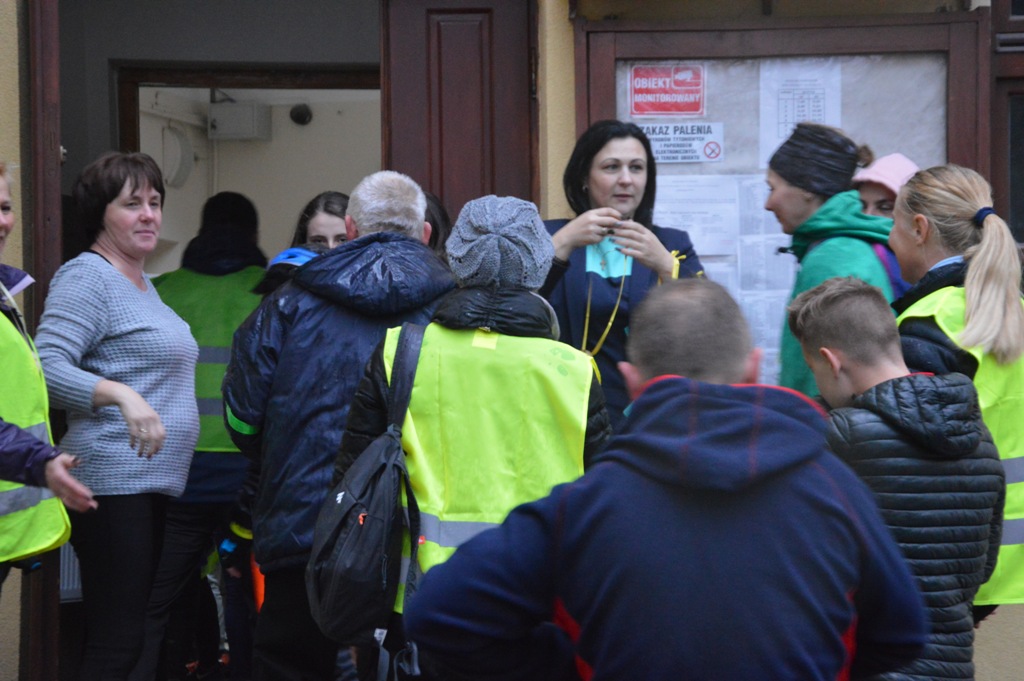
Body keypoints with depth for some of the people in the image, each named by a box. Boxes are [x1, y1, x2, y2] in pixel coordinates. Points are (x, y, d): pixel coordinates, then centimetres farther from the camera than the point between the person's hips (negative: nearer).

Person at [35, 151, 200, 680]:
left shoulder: (143, 282, 21)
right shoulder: (86, 276, -8)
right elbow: (47, 367, -20)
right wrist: (121, 394, -31)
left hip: (156, 484, 10)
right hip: (113, 482, -10)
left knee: (134, 636, 10)